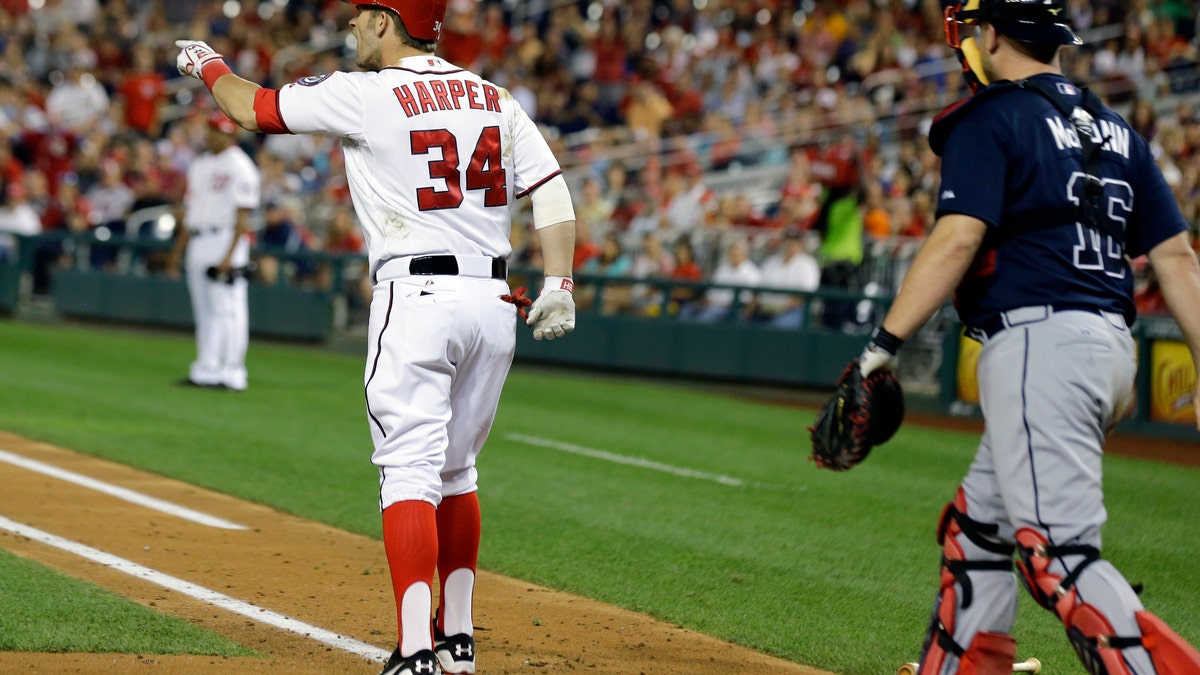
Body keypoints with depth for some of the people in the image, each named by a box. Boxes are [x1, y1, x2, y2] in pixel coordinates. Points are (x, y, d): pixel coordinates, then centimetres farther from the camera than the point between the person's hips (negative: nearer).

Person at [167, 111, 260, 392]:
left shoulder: (240, 166, -9)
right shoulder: (200, 165, 17)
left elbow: (243, 213, -14)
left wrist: (230, 254, -21)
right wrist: (179, 248, 19)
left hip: (225, 241, -8)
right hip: (197, 245, 8)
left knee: (227, 310, -8)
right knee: (204, 311, 9)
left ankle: (231, 372, -7)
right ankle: (206, 370, 13)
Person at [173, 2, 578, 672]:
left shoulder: (366, 94, -4)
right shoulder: (496, 98, 12)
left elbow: (253, 107, 6)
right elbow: (552, 189, 3)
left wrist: (209, 65, 25)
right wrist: (559, 284, -1)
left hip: (416, 296, -6)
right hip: (493, 298, 6)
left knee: (409, 471, -9)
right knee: (455, 470, 18)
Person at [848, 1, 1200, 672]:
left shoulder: (990, 119, -4)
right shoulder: (1115, 130, 19)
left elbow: (957, 240, -16)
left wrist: (883, 346, -16)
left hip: (1038, 343, -9)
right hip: (1110, 341, 9)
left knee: (1059, 553, -15)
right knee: (978, 526, 19)